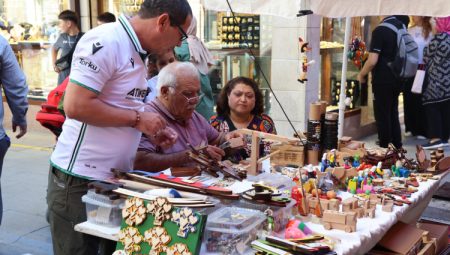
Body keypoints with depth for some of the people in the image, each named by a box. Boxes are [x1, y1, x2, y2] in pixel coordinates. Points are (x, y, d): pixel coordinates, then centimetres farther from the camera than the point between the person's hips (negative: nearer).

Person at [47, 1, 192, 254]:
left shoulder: (136, 51, 10)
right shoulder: (105, 42, -18)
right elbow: (76, 106, -25)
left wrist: (151, 131, 5)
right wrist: (137, 119, -18)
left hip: (116, 178, 9)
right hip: (81, 181, -9)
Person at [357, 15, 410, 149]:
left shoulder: (380, 30, -18)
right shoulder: (402, 26, 4)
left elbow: (372, 61, -22)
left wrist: (361, 75, -6)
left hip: (383, 81, -7)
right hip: (397, 79, 7)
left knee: (382, 116, 4)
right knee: (393, 114, 19)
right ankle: (397, 149, 26)